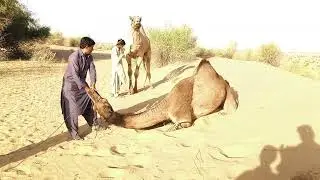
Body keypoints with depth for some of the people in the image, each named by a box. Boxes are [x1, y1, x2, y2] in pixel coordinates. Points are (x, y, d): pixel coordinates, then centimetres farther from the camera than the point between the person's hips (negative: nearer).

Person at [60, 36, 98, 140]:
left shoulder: (89, 57, -3)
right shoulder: (74, 57, -26)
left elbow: (92, 70, -9)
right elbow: (75, 75, -28)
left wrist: (92, 84, -22)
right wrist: (86, 87, -24)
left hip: (82, 83, 8)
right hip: (71, 84, -8)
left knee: (90, 101, 13)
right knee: (72, 109, -5)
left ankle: (93, 123, 31)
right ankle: (73, 132, 7)